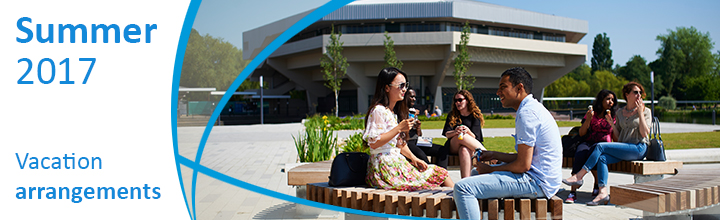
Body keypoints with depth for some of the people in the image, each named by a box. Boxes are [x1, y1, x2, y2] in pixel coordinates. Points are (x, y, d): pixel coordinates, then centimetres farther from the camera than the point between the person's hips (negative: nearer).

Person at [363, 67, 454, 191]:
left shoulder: (394, 112, 18)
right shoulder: (378, 111, -11)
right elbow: (373, 143, -18)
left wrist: (413, 158, 6)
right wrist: (399, 128, -20)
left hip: (397, 163, 9)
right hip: (385, 166, -9)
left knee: (440, 172, -4)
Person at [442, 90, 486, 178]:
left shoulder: (475, 115, 6)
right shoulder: (452, 115, 13)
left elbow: (474, 137, -3)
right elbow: (447, 134, -2)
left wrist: (468, 131, -28)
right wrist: (455, 132, -27)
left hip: (470, 147, -1)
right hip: (453, 147, 1)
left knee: (464, 150, -42)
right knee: (461, 137, -37)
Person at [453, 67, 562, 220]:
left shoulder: (526, 113, -17)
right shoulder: (533, 108, 17)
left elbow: (523, 165, -21)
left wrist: (490, 170, -7)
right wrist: (495, 155, 18)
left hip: (536, 182, -12)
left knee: (463, 188, -22)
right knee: (476, 173, 29)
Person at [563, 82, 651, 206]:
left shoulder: (645, 111, 5)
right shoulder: (620, 113, 18)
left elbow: (645, 134, -10)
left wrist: (640, 113, -11)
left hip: (639, 148, -5)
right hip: (624, 149, 5)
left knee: (600, 146, -23)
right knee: (601, 158, -27)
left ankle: (578, 177, -21)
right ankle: (603, 192, -35)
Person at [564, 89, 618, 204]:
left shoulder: (614, 116, 13)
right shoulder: (592, 112, 14)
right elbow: (581, 133, 8)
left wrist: (611, 122, -9)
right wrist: (588, 119, -5)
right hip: (588, 142, 1)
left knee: (592, 153, -37)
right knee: (580, 154, -34)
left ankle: (597, 186, -17)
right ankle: (573, 191, -37)